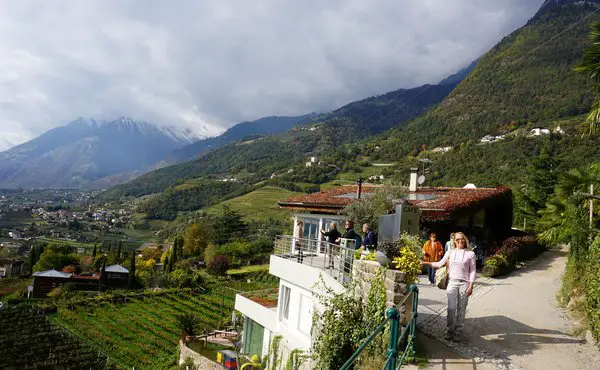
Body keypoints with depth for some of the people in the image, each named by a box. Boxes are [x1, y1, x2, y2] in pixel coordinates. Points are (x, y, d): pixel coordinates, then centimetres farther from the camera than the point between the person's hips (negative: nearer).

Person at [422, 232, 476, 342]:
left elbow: (472, 271, 1)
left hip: (464, 283, -1)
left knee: (461, 309, 3)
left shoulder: (470, 254, 2)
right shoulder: (450, 252, 8)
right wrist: (426, 263, -2)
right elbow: (440, 264, 9)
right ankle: (450, 330, 10)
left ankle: (458, 331, 15)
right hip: (452, 282, 1)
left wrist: (471, 286, -5)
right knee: (451, 308, -5)